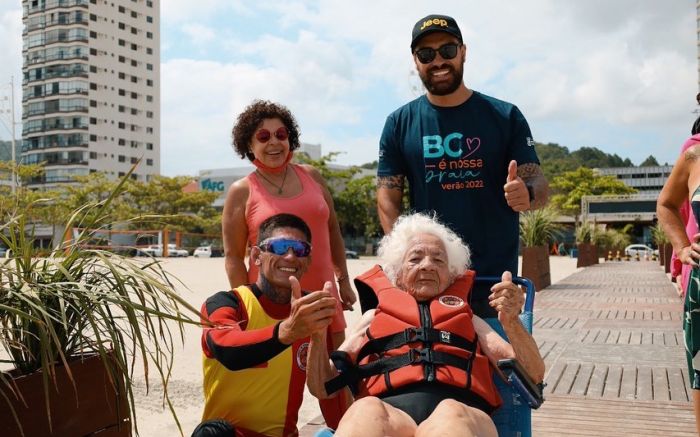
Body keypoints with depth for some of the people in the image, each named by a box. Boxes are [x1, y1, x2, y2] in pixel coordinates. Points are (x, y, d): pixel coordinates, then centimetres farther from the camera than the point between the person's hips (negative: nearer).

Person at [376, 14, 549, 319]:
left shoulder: (505, 117, 3)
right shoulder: (400, 124, 4)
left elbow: (538, 183, 1)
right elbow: (387, 197, 1)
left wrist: (527, 194, -25)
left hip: (495, 279, 0)